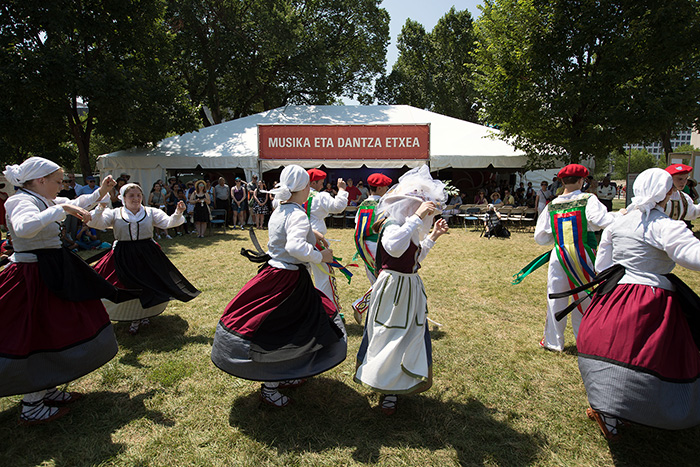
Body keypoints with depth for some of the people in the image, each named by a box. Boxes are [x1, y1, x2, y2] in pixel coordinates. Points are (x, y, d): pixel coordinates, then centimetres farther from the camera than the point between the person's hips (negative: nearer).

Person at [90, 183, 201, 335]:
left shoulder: (151, 212, 3)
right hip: (123, 258, -1)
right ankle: (134, 318, 27)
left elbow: (168, 222, -6)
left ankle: (145, 314, 33)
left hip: (148, 256, 1)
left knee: (149, 286, 6)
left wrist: (178, 213, -27)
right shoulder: (115, 214, 1)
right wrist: (101, 207, -27)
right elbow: (94, 223, -9)